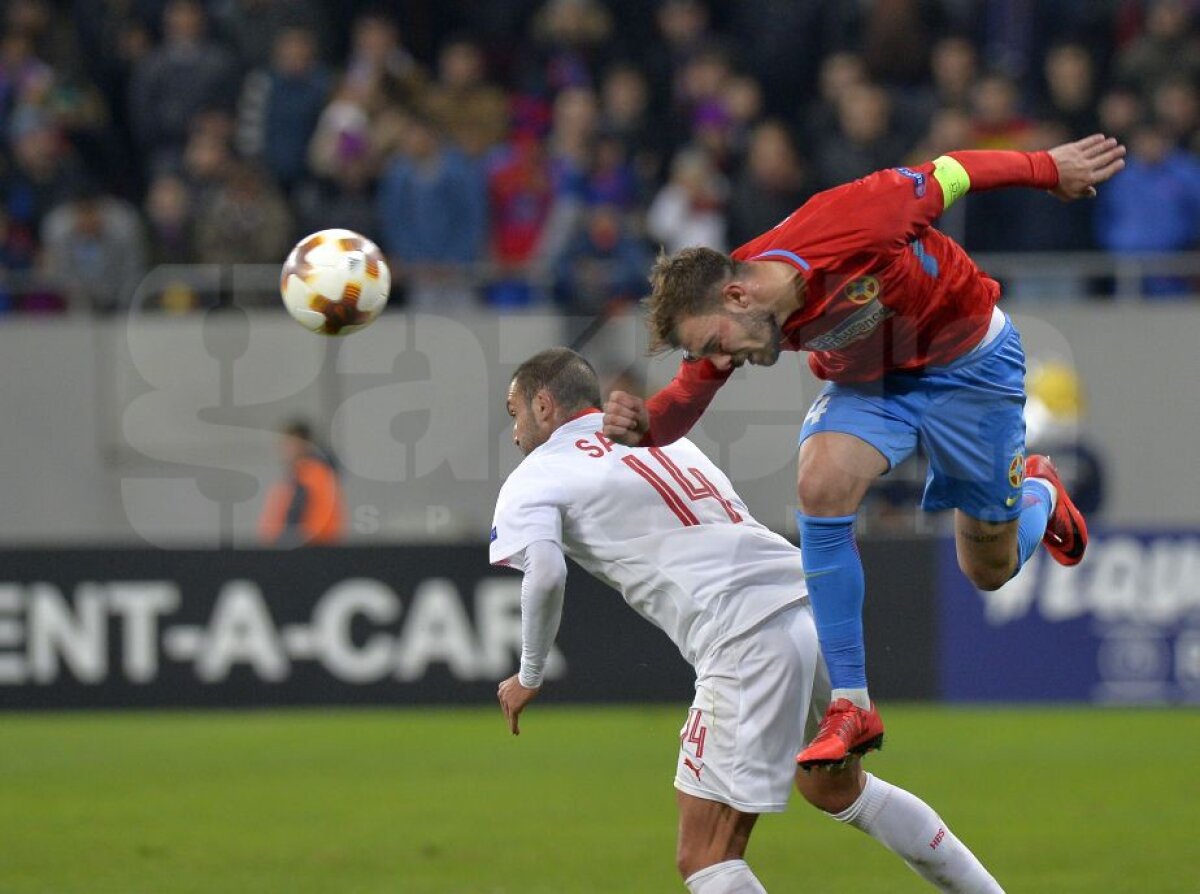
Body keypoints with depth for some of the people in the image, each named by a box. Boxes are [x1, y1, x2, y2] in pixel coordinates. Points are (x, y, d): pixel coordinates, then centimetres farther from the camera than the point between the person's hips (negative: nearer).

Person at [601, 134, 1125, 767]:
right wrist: (642, 424, -36)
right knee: (821, 483, -28)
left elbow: (948, 176, -24)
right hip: (865, 378, 3)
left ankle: (1039, 492, 47)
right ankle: (851, 707, -18)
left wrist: (1049, 168, -10)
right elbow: (683, 404, -11)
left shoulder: (846, 227, -39)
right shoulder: (722, 315, -23)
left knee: (991, 570, 8)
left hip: (968, 358, -3)